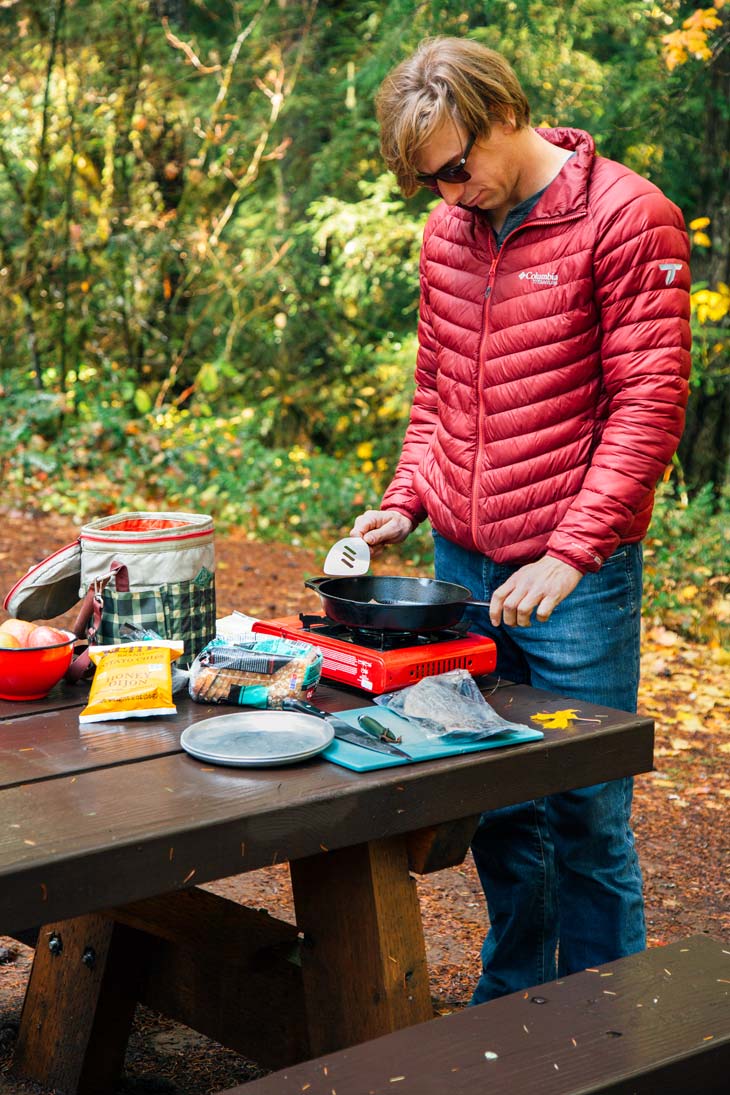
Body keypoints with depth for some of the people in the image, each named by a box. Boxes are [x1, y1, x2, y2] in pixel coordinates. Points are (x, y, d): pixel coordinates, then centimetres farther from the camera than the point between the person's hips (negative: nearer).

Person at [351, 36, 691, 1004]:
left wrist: (570, 554, -18)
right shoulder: (449, 229, 11)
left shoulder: (626, 217, -9)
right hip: (463, 565, 6)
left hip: (574, 579, -5)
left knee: (585, 817, 1)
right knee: (495, 809, 13)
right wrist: (406, 502, 5)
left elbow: (649, 405, -12)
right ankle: (509, 1000, 30)